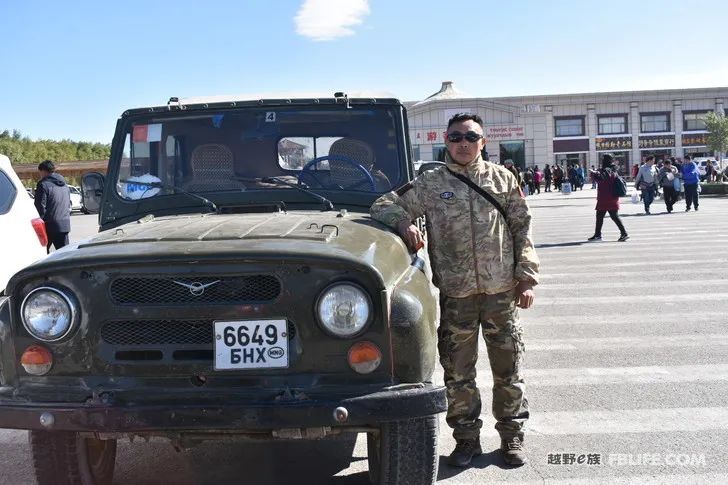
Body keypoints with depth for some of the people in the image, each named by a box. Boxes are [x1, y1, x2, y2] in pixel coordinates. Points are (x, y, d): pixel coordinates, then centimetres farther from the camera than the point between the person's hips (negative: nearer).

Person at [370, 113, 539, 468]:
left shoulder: (503, 179, 7)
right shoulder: (430, 184, 4)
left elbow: (522, 230, 7)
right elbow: (384, 205, 5)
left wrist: (527, 278, 1)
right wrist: (404, 223, -15)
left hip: (501, 291, 1)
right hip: (455, 294, 0)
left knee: (508, 369, 8)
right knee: (457, 373, 6)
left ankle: (512, 436, 23)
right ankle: (466, 438, 21)